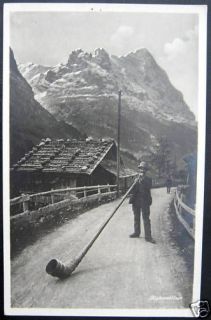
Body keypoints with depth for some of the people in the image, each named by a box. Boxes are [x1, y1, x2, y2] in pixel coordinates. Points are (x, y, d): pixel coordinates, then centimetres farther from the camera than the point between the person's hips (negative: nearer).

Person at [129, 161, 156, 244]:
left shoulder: (148, 179, 3)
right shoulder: (135, 179, 12)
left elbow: (148, 187, -15)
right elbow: (132, 190, 8)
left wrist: (142, 179, -22)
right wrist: (136, 182, -8)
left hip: (145, 201, -4)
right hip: (136, 201, 4)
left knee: (146, 219, -6)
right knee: (136, 218, 14)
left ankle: (148, 236, -4)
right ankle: (136, 232, 27)